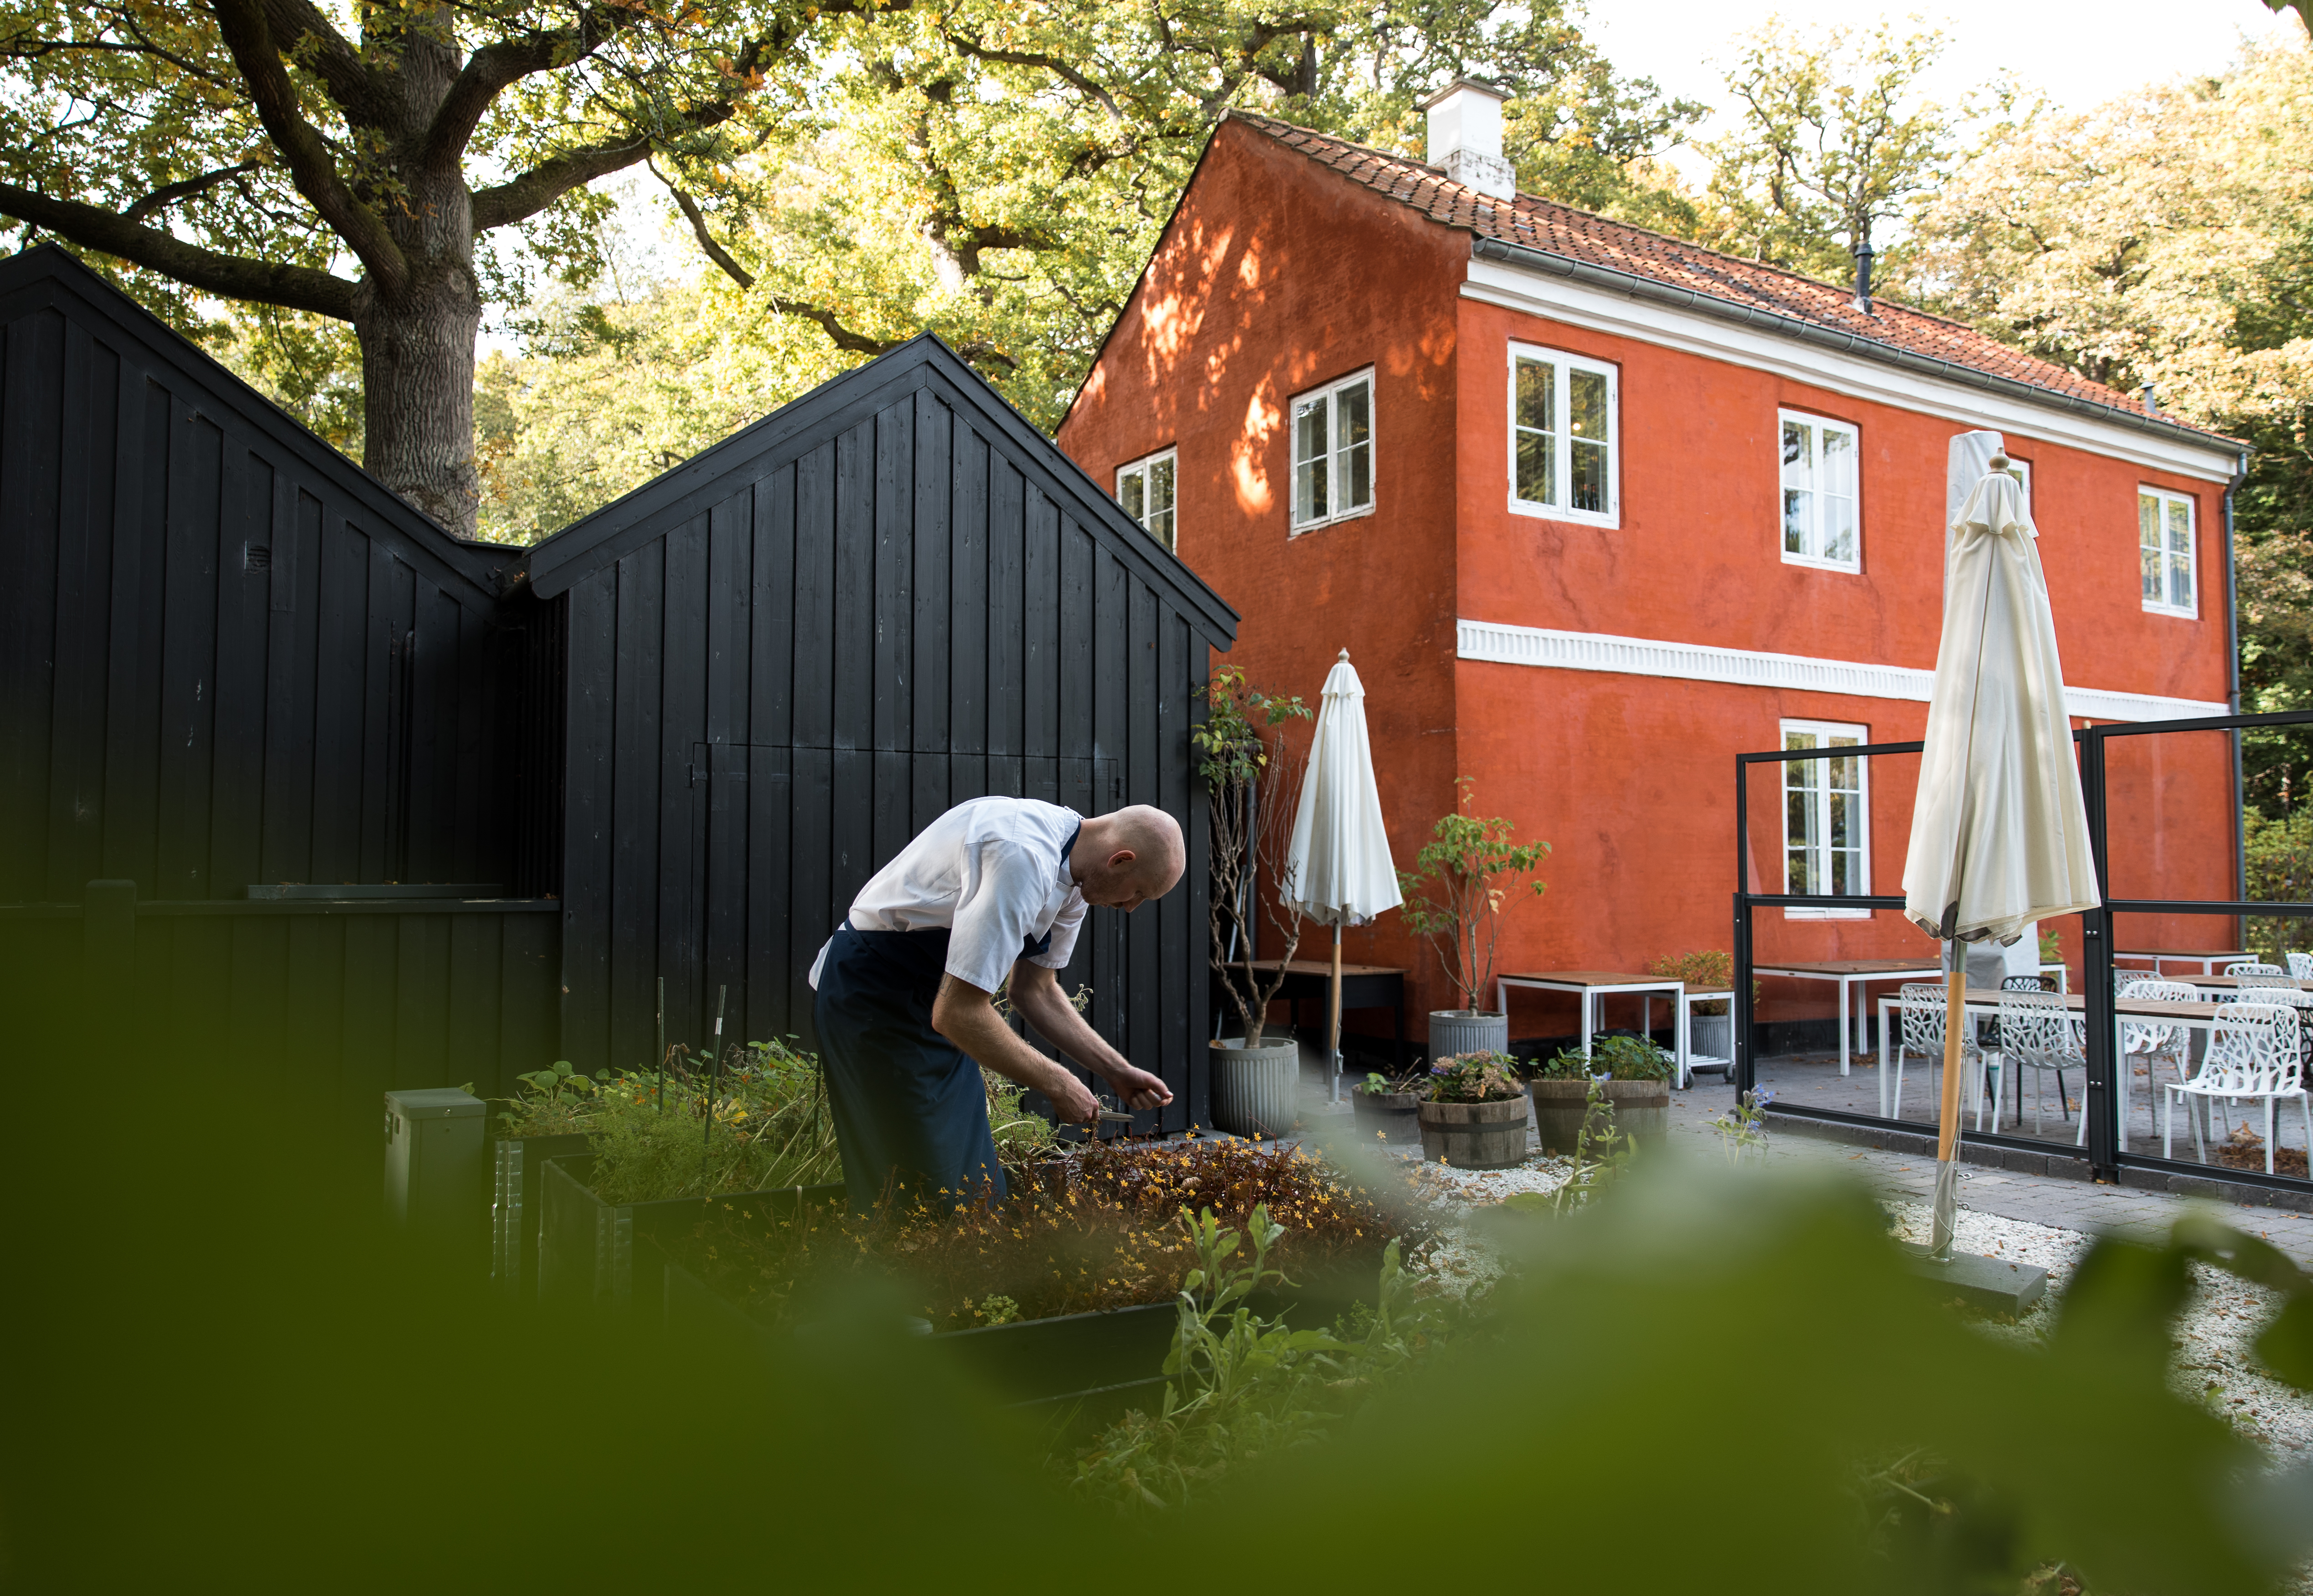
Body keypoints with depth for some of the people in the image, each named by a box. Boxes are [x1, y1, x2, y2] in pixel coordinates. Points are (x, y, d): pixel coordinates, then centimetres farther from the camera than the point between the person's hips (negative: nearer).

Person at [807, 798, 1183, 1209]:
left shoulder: (1075, 869, 0)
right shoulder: (1024, 857, -32)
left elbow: (1037, 990, 12)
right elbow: (957, 1013, -32)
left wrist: (1118, 1071, 5)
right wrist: (1058, 1084, -20)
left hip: (938, 998, 10)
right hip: (876, 1000, -10)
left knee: (975, 1179, 12)